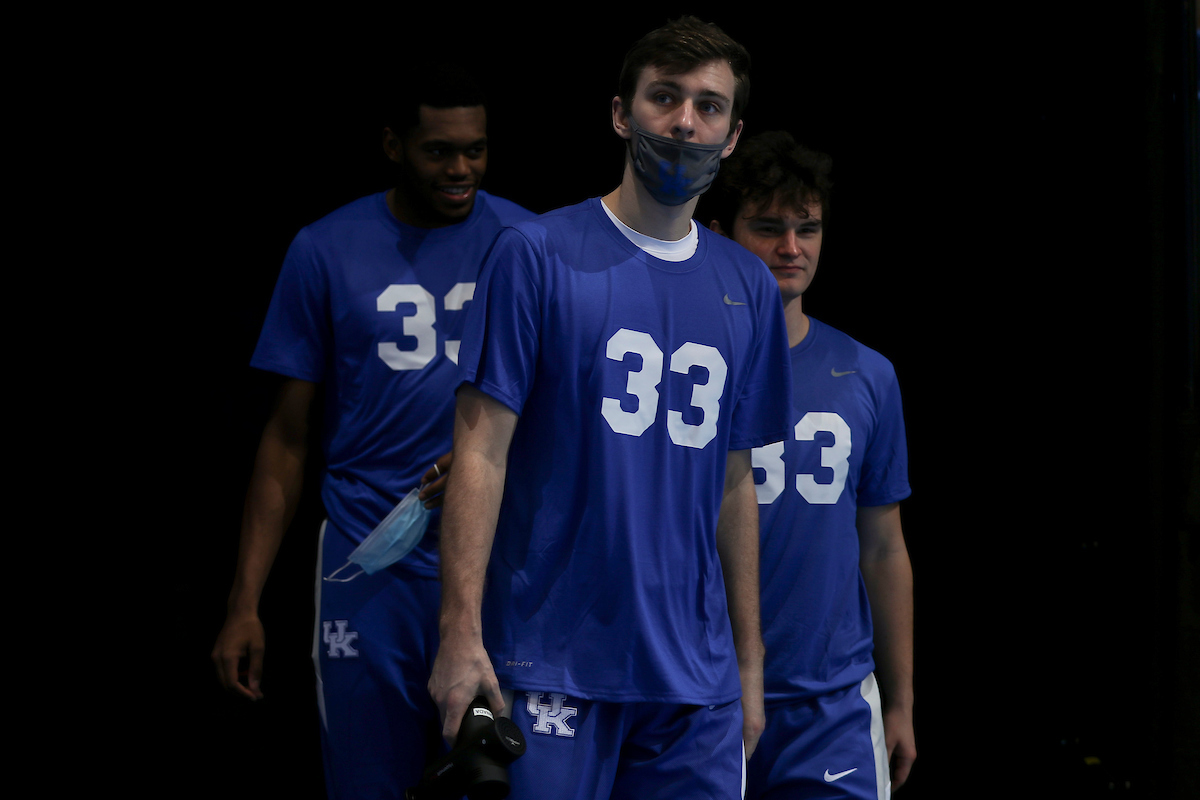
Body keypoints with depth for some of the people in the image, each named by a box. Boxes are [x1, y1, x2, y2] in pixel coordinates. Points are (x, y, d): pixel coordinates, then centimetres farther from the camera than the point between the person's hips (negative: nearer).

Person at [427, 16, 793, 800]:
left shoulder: (750, 288, 12)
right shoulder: (536, 256, -2)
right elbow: (482, 450, -6)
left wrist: (750, 663, 15)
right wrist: (462, 633, -14)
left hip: (695, 679, 4)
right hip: (553, 665, -4)